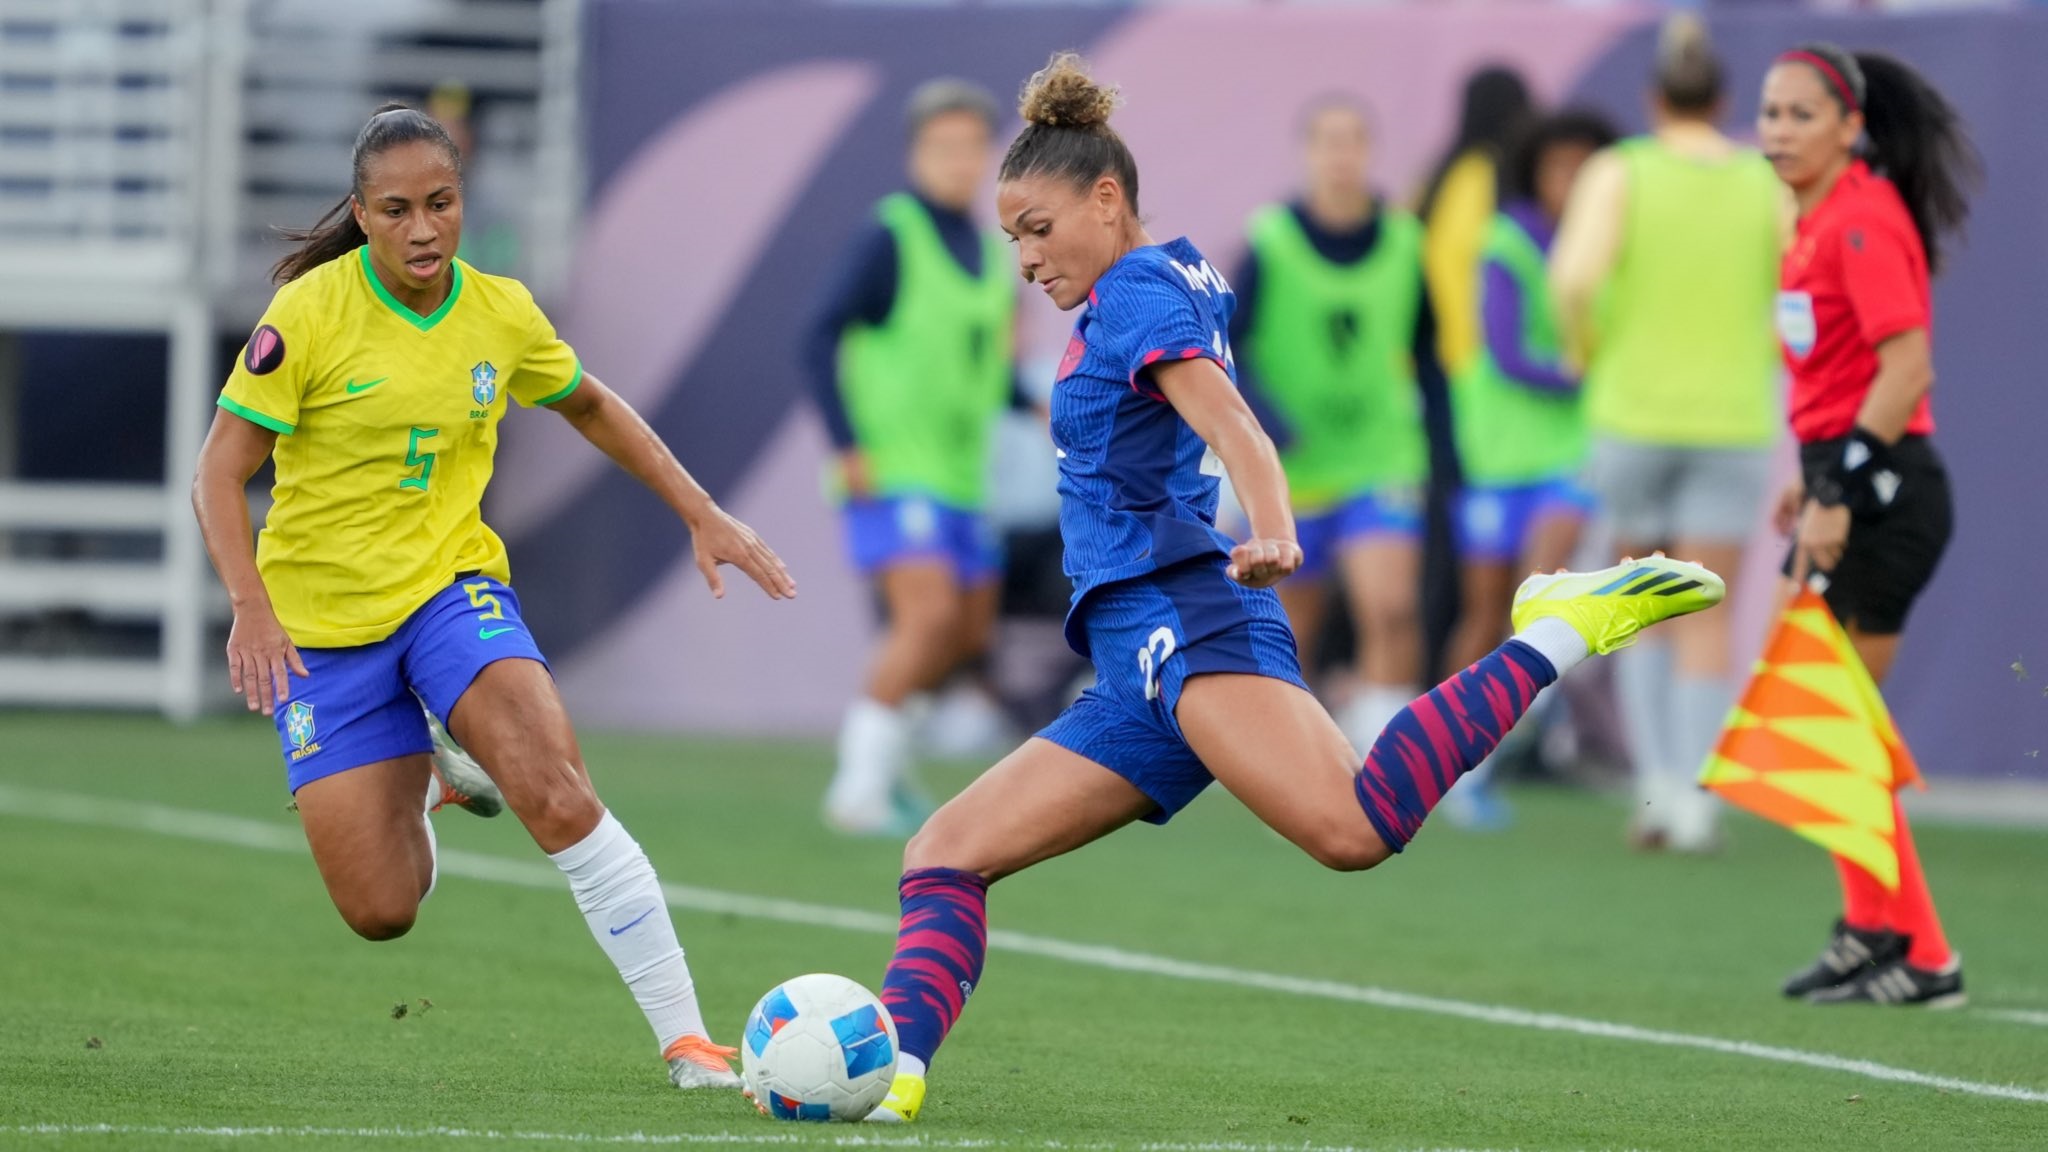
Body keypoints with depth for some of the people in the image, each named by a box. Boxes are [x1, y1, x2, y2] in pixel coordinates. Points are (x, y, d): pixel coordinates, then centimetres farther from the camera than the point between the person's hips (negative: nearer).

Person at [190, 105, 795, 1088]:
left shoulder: (500, 313, -2)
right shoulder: (310, 314, -13)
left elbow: (592, 408, 18)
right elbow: (220, 474, -11)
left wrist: (703, 516, 13)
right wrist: (250, 606, -26)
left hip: (451, 584, 2)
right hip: (321, 620, -2)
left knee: (560, 798, -26)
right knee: (382, 914, -5)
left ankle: (685, 1037, -19)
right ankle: (414, 793, 33)